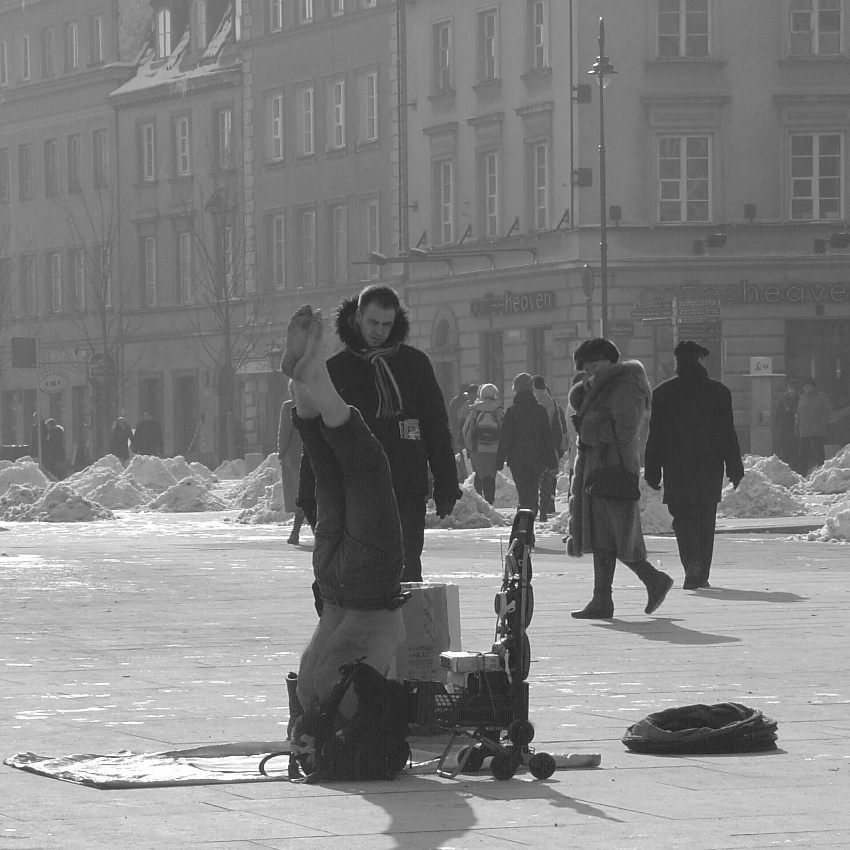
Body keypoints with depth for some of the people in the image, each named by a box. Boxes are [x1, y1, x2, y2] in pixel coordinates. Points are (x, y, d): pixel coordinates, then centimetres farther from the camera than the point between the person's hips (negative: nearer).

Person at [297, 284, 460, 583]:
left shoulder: (414, 363, 8)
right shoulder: (336, 369, 7)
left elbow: (437, 428, 10)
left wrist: (446, 487, 4)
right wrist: (310, 496, 4)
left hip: (407, 491, 0)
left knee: (406, 572, -2)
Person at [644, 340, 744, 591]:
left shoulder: (662, 393, -2)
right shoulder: (718, 392, 0)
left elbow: (655, 435, -1)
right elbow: (728, 433, 1)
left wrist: (652, 473, 2)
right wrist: (735, 469, 5)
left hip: (676, 468, -1)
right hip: (709, 466, 1)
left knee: (683, 519, 2)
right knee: (705, 521, 11)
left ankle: (692, 563, -22)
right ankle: (700, 574, 12)